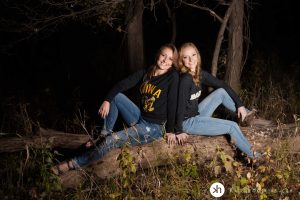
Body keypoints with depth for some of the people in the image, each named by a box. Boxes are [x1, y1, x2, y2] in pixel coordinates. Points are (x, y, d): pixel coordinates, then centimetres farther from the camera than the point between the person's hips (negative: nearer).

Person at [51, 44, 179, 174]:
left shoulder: (173, 77, -14)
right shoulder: (145, 73, 3)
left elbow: (172, 104, -16)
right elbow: (122, 85, -5)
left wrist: (170, 130, -16)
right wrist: (107, 100, -19)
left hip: (154, 128, -6)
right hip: (140, 118, 6)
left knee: (113, 140, -19)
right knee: (116, 96, -6)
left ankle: (73, 164, -13)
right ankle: (104, 135, -3)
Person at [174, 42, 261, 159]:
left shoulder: (200, 74, -1)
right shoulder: (185, 79, -25)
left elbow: (223, 85, 6)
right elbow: (181, 105, -27)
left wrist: (239, 104, 2)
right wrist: (179, 131, -25)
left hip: (197, 114, 8)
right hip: (187, 122, -8)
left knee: (221, 92, 6)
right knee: (232, 127, -5)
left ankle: (243, 114, 18)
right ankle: (252, 155, 11)